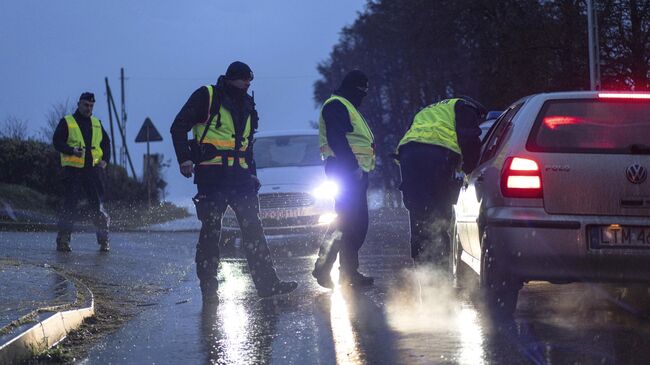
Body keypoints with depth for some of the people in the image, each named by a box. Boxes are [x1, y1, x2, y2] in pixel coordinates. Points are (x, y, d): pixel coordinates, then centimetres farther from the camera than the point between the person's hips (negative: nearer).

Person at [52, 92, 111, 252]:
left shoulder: (97, 124, 18)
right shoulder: (66, 122, 4)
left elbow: (106, 143, 25)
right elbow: (57, 141, -5)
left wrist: (105, 160, 8)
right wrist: (72, 151, -21)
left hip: (93, 169, 4)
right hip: (73, 169, -4)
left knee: (98, 205, -2)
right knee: (70, 204, -6)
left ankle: (104, 240, 4)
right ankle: (63, 240, -1)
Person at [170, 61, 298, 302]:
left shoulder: (246, 105, 19)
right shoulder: (206, 97, -2)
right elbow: (179, 127, -5)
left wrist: (252, 174, 19)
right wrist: (184, 158, -15)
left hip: (240, 175, 6)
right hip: (211, 175, -6)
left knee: (253, 228, 2)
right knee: (211, 231, -2)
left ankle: (267, 283, 2)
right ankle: (208, 288, 5)